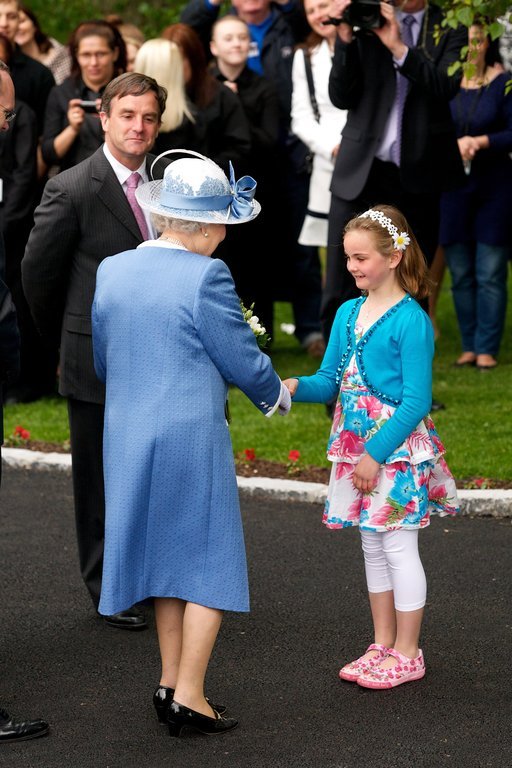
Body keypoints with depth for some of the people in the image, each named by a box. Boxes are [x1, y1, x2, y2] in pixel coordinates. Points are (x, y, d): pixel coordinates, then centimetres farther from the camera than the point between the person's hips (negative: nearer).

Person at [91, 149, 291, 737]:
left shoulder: (111, 271, 2)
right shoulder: (205, 277, -16)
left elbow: (102, 362, 12)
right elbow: (243, 361, -10)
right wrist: (277, 395, 11)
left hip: (127, 438, 6)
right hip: (192, 436, -6)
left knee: (169, 555, 19)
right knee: (210, 564, 6)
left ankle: (170, 682, 23)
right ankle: (188, 697, 5)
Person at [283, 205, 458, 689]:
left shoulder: (411, 322, -15)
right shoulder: (348, 314, 7)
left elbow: (416, 402, -17)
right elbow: (330, 381, 10)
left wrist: (376, 453, -19)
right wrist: (295, 387, -11)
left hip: (397, 450, -7)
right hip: (357, 448, 7)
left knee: (398, 548, 0)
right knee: (373, 548, 14)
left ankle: (407, 654, 10)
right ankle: (382, 645, 25)